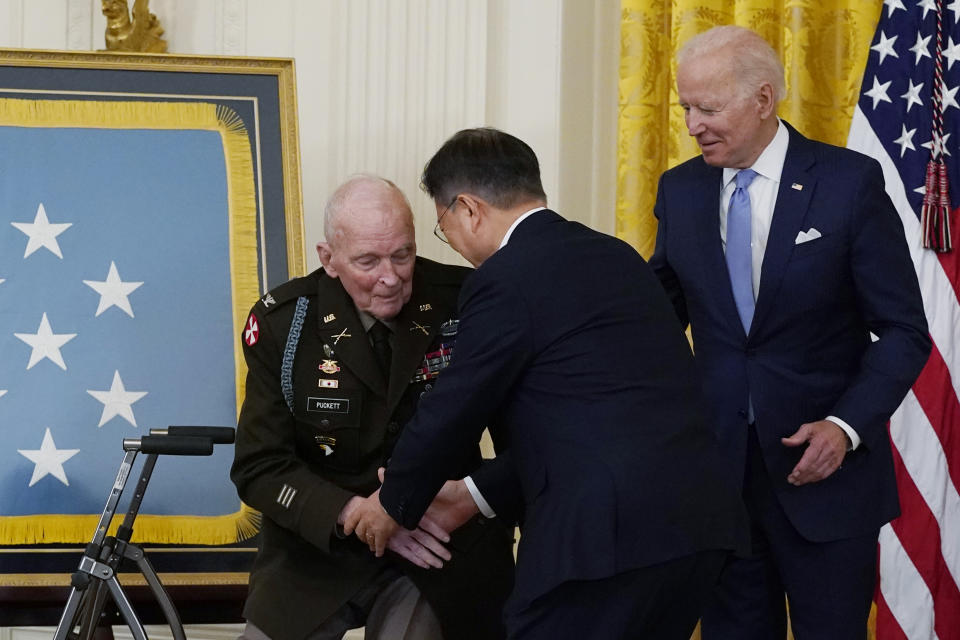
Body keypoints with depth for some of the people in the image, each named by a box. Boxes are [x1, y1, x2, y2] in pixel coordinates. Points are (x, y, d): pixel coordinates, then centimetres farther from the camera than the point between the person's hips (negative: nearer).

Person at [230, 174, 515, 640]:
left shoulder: (463, 301, -11)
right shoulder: (282, 322, -9)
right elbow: (260, 467, -9)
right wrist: (361, 515, -22)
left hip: (440, 544, -1)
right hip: (317, 543, 1)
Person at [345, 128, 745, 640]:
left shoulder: (504, 280, -7)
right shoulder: (616, 257, 18)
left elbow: (452, 411, 1)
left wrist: (396, 506, 18)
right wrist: (478, 495, 27)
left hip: (610, 534, -8)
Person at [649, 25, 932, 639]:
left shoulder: (850, 181, -8)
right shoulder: (681, 189, 5)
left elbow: (904, 331, -7)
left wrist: (846, 425, -19)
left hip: (826, 466, -3)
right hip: (720, 466, 4)